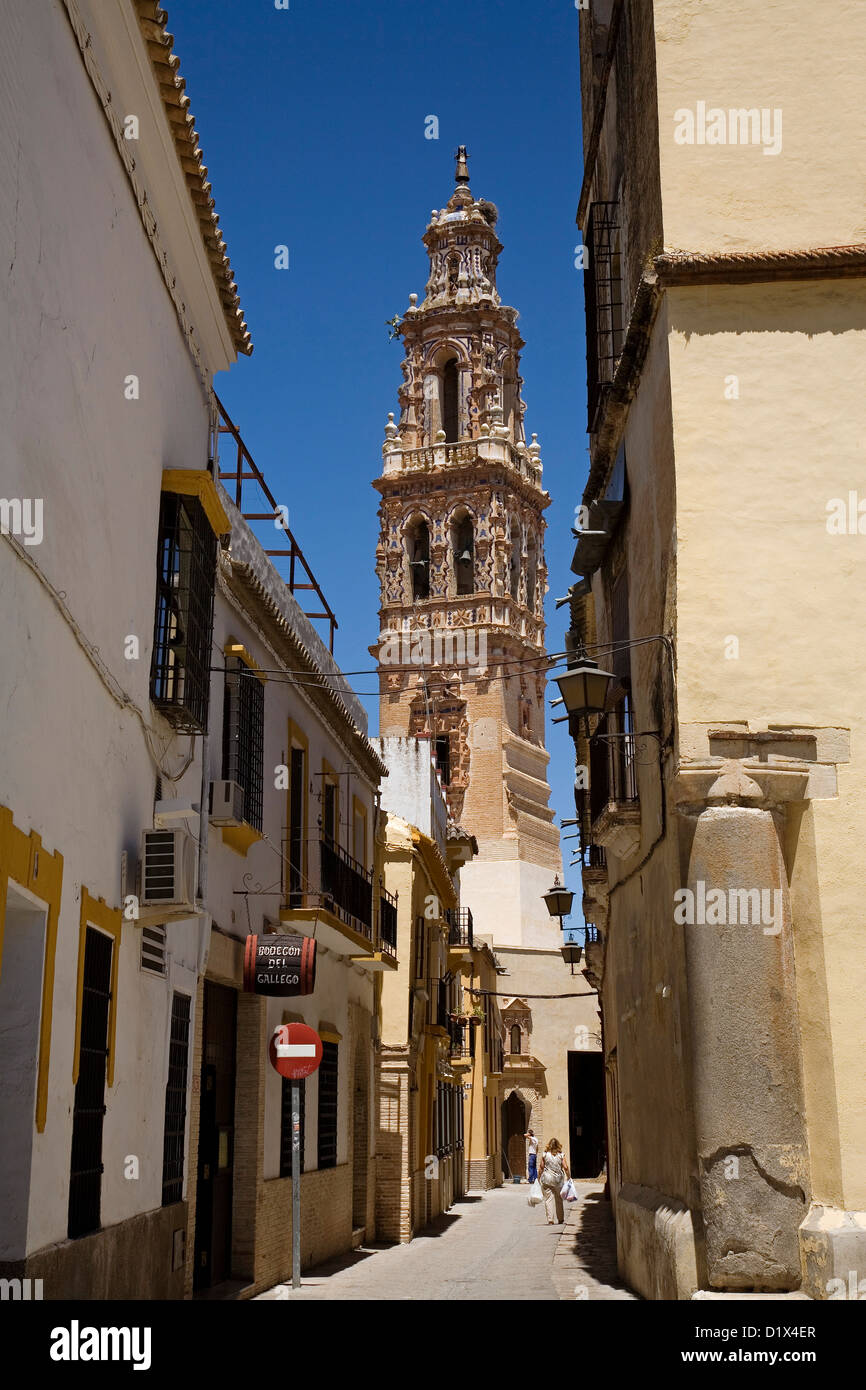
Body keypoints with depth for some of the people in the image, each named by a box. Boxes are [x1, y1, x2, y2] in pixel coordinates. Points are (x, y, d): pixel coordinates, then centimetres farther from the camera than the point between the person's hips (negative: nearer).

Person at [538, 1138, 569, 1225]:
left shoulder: (545, 1154, -1)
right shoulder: (561, 1155, -1)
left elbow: (541, 1167, 1)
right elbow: (565, 1167, -4)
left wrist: (539, 1178, 10)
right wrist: (569, 1177, 7)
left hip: (547, 1178, -1)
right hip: (558, 1179, 1)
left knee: (548, 1199, 1)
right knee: (559, 1199, 13)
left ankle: (550, 1220, -6)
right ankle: (560, 1219, 21)